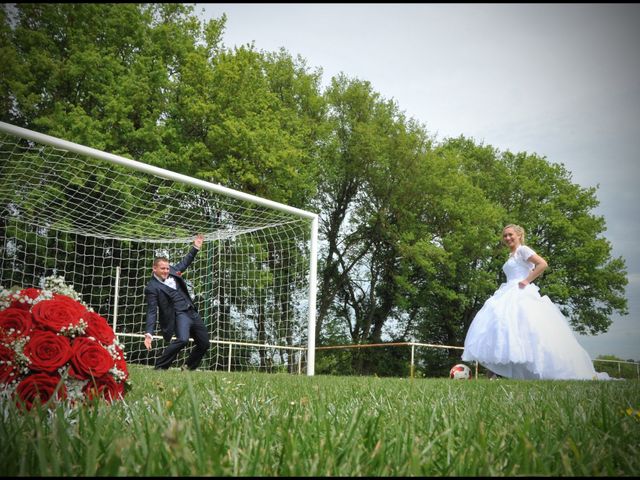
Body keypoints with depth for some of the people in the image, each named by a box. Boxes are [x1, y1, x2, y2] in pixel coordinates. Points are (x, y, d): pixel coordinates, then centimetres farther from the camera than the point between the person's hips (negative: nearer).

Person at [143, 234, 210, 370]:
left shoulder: (172, 271, 8)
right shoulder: (152, 288, -12)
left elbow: (185, 263, 28)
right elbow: (152, 312, -14)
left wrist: (195, 248, 21)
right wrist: (149, 334, -23)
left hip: (192, 312, 8)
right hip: (178, 314, -8)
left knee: (204, 344, 10)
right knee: (182, 340, -32)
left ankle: (188, 367, 29)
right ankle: (160, 368, -17)